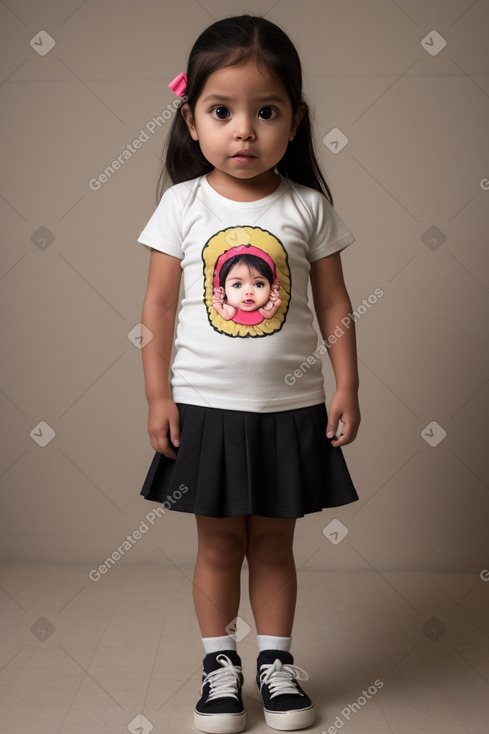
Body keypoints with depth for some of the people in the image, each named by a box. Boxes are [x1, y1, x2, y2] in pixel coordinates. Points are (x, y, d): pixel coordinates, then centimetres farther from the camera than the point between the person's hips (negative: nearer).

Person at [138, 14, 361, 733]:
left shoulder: (308, 206, -2)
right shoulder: (183, 204, -4)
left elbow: (334, 303, 3)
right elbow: (159, 305, -1)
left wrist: (347, 386, 0)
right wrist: (158, 396, -4)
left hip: (290, 409, 1)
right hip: (206, 407, 0)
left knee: (273, 540, 14)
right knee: (217, 543, 12)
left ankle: (277, 661, 32)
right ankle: (220, 663, 30)